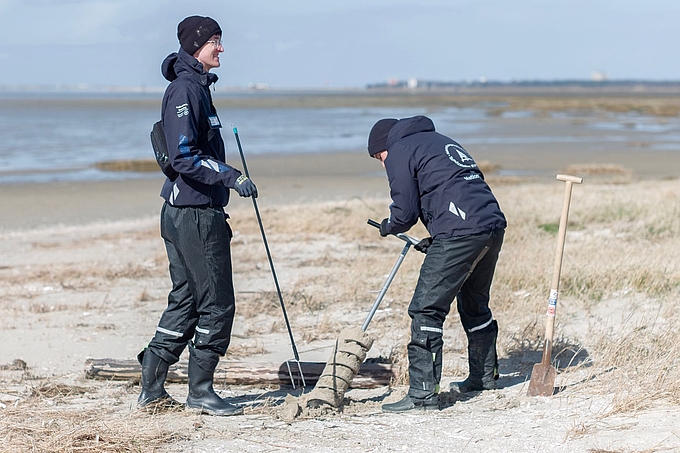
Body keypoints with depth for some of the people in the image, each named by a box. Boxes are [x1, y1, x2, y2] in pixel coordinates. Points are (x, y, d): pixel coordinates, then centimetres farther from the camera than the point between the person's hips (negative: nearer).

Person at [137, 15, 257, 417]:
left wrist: (218, 215, 25)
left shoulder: (197, 87, 17)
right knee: (217, 303, -4)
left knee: (186, 300, 14)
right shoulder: (185, 89, -15)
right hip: (195, 214, -10)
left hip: (185, 213, 10)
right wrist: (232, 177, -28)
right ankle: (201, 390, 4)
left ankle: (152, 386, 18)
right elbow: (184, 157, -23)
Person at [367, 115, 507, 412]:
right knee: (475, 304, 25)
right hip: (493, 226, 9)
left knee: (426, 310, -5)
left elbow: (406, 211, -3)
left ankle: (422, 393, -7)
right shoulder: (440, 141, 30)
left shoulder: (399, 152, 4)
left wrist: (388, 228, 19)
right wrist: (436, 240, 25)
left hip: (460, 234, -9)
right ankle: (485, 376, 38)